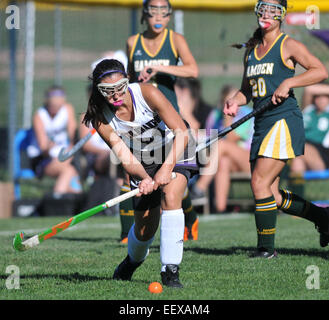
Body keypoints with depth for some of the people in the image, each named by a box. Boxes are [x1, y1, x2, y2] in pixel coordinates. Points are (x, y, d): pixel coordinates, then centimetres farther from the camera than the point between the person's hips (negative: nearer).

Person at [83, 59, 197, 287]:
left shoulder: (147, 93, -28)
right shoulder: (101, 118, -20)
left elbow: (182, 132, -28)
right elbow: (124, 154, -23)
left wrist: (166, 168, -39)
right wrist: (144, 178, -42)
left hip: (174, 153, -2)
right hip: (141, 166, 3)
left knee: (170, 197, -31)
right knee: (144, 230, 5)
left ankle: (170, 271, -28)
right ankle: (133, 260, 43)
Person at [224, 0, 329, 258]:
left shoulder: (288, 45, -2)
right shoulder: (251, 50, 18)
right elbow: (247, 90, 23)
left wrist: (288, 82, -16)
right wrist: (235, 101, 2)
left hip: (284, 120, -8)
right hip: (262, 123, 8)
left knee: (260, 183, -16)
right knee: (271, 195, 6)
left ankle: (266, 247, -7)